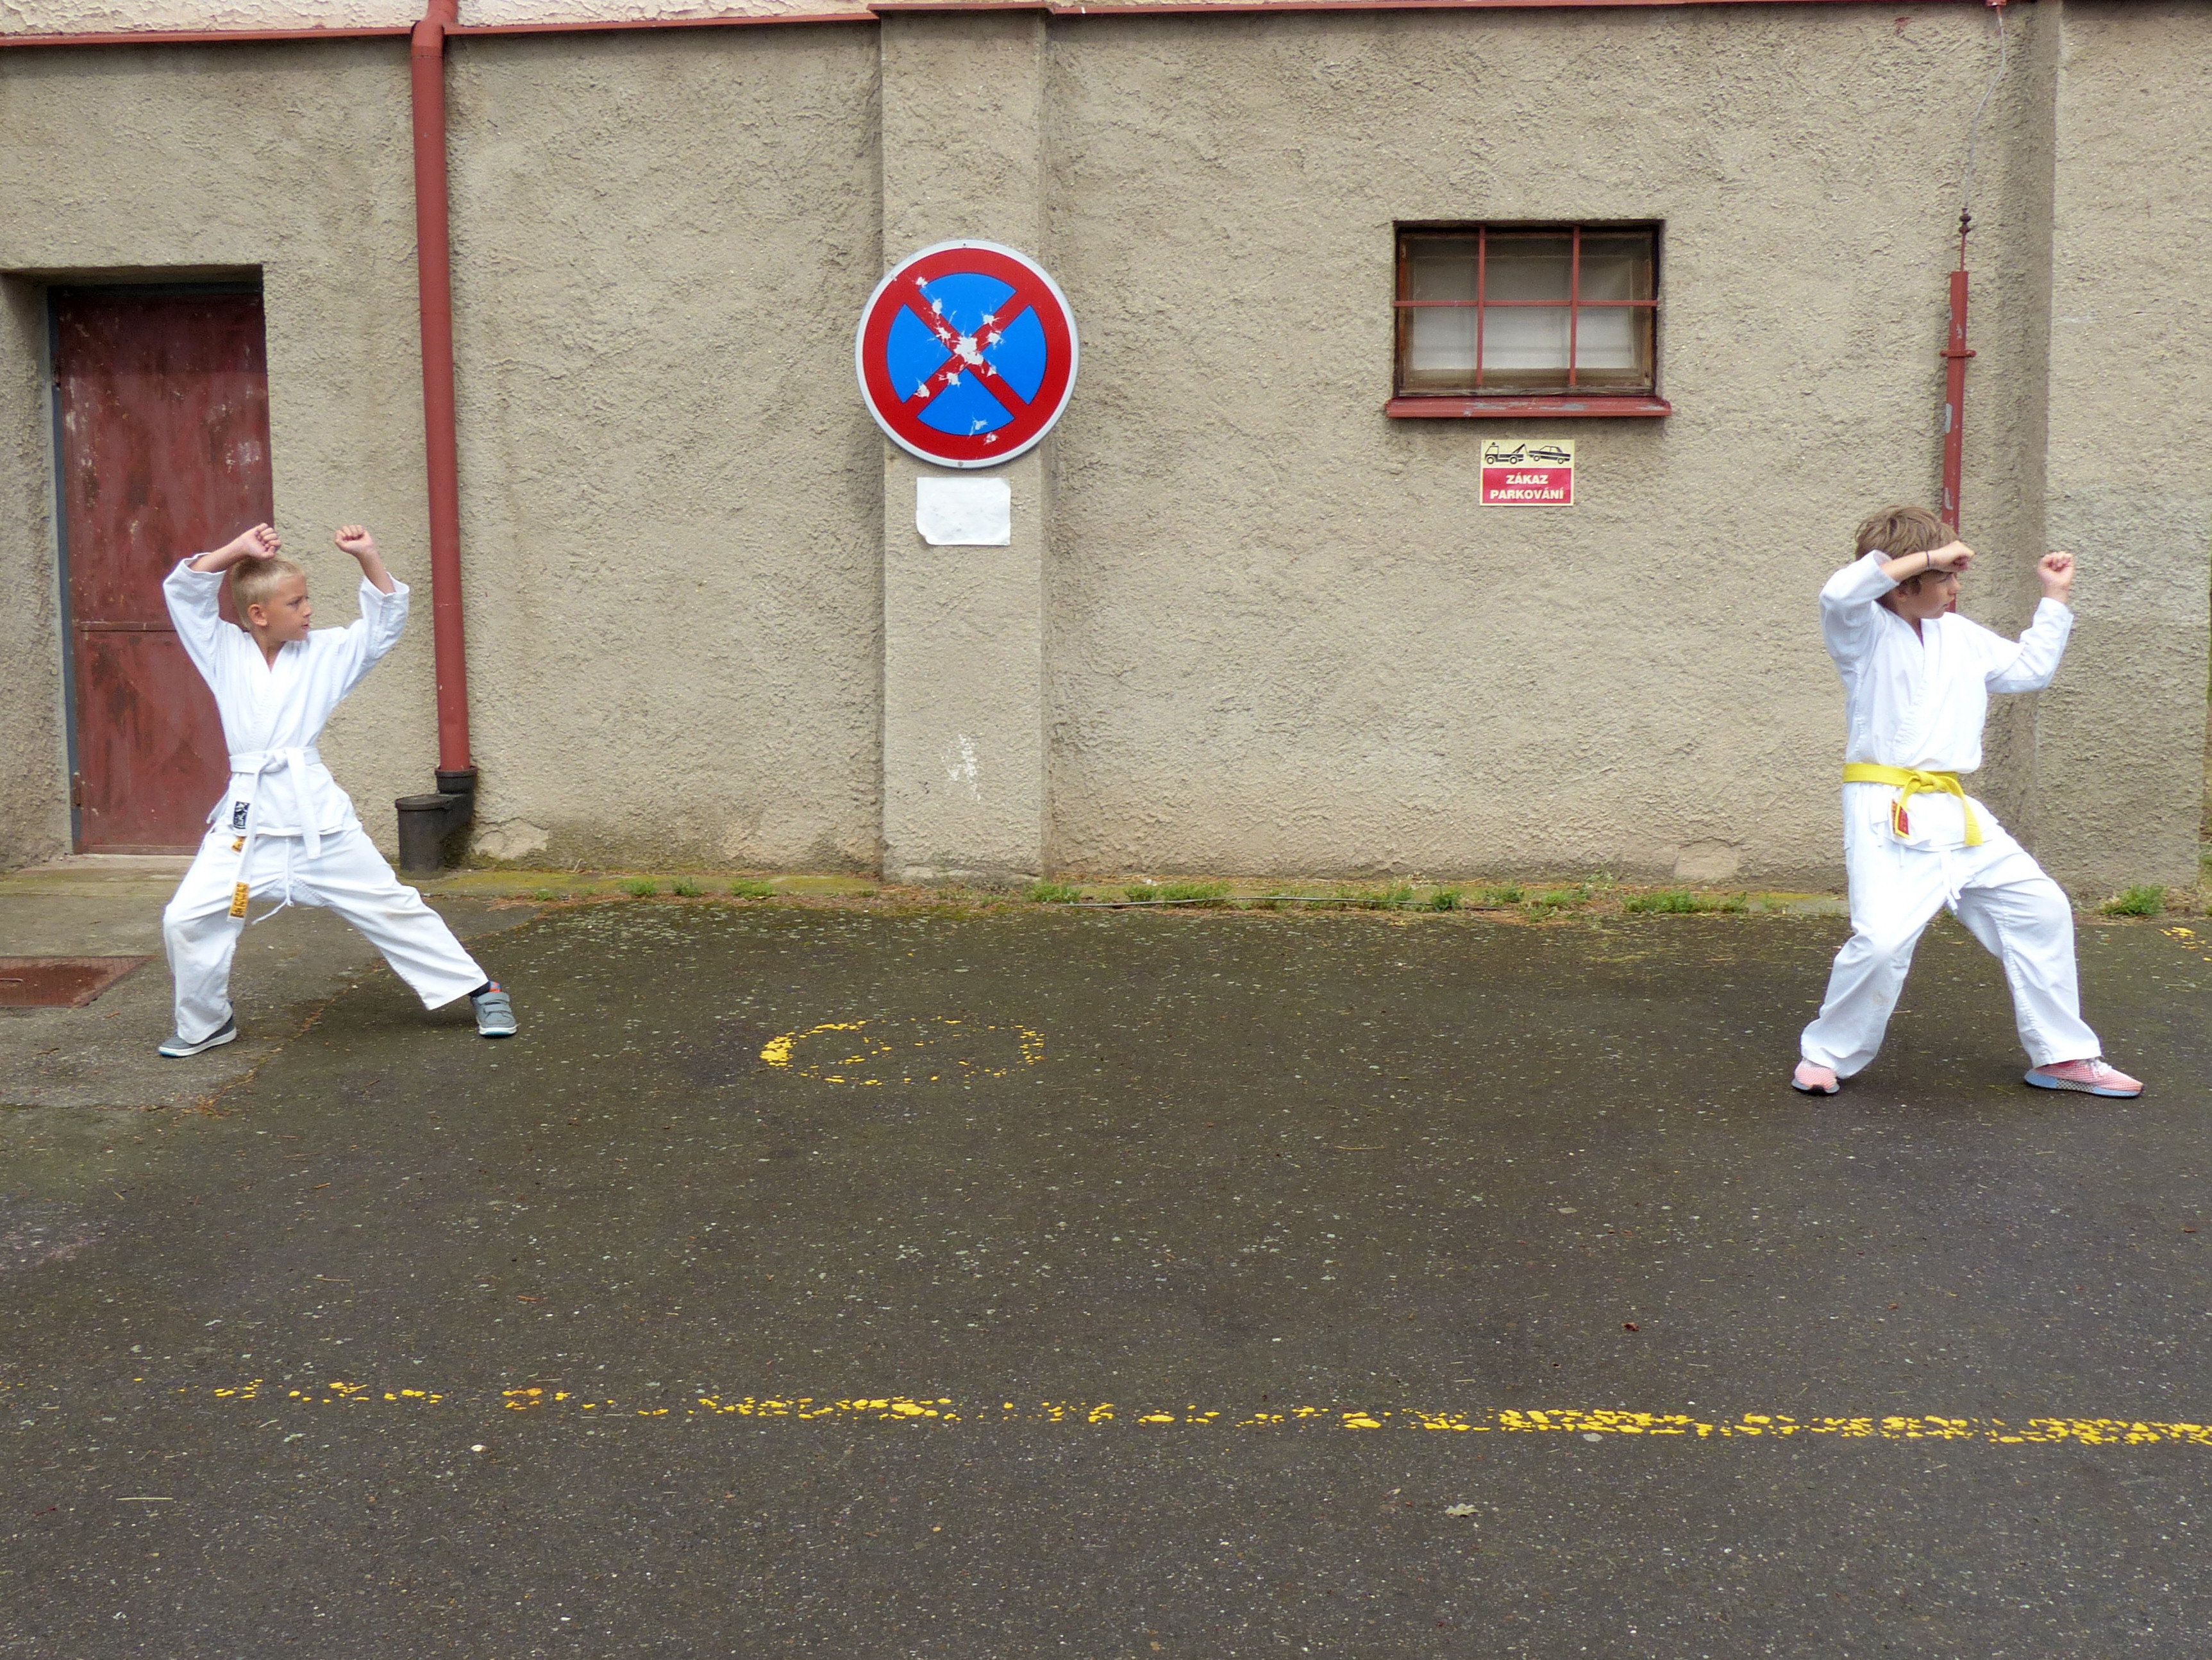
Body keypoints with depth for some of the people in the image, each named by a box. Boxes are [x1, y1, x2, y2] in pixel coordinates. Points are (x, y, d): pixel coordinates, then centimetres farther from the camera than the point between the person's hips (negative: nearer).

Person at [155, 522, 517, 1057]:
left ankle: (482, 992, 15)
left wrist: (369, 558, -7)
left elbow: (385, 622, 5)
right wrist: (238, 549, -8)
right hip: (248, 817, 1)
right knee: (186, 919, -5)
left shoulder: (325, 652, 6)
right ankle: (204, 1023, 18)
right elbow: (183, 590, 0)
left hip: (318, 814, -1)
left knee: (391, 906, 5)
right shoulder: (224, 652, 6)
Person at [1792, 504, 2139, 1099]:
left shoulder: (1961, 637, 16)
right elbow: (1839, 593, -29)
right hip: (1889, 817, -8)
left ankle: (2064, 1056, 25)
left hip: (1955, 814, 8)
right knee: (1883, 938, -23)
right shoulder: (1864, 632, -6)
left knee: (2040, 911, 11)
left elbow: (2030, 669, 29)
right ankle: (1826, 1055, 1)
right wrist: (1926, 557, -25)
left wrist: (2055, 597, 26)